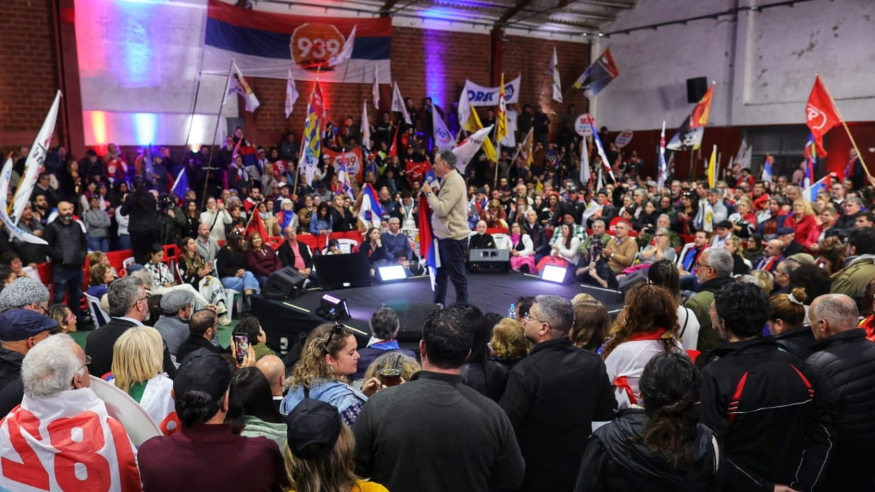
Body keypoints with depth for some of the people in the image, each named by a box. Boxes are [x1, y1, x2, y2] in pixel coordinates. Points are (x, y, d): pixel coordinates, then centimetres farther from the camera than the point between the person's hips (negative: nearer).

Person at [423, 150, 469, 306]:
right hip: (445, 235, 11)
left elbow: (442, 209, -25)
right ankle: (438, 305, 31)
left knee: (457, 276, 0)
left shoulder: (454, 182, -19)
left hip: (453, 237, -11)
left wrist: (429, 193, -14)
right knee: (441, 273, 19)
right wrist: (432, 193, 2)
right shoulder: (448, 180, 13)